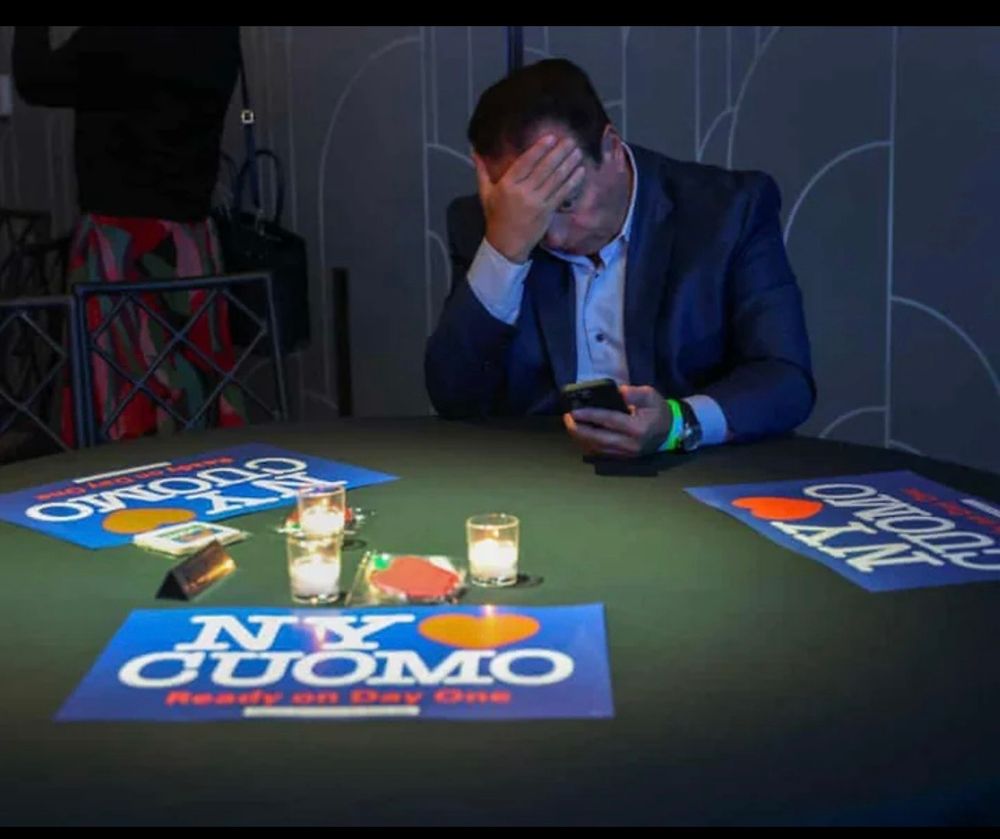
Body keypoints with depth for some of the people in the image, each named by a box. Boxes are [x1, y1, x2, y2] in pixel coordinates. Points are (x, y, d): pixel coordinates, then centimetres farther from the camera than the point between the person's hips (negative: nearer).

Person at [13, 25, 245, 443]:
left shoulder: (113, 37, -17)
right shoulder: (219, 36, 2)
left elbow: (35, 82, -1)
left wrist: (31, 31, 11)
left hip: (122, 237, -7)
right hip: (191, 236, 7)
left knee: (120, 400, -3)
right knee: (200, 382, 10)